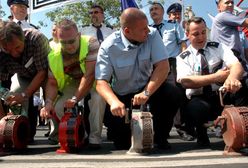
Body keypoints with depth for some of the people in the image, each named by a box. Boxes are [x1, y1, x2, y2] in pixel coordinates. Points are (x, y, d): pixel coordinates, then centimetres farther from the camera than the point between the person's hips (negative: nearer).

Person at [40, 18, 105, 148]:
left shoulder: (91, 44, -29)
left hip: (93, 80, -3)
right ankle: (57, 133, 16)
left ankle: (94, 137, -16)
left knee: (98, 98, -35)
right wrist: (48, 102, -32)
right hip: (72, 82, 3)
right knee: (57, 107, -19)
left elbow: (90, 74, -33)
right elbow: (52, 83, -13)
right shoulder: (54, 56, -17)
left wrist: (75, 99, -33)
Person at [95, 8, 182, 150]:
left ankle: (160, 136, -2)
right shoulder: (108, 47, -19)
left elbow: (163, 67, -22)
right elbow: (101, 82, -24)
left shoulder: (152, 35, -15)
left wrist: (146, 93, -36)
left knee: (173, 94, -28)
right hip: (122, 96, -2)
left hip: (148, 88, 2)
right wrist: (114, 101, -45)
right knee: (122, 144, -18)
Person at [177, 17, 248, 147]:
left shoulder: (218, 47, 8)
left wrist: (232, 78, -36)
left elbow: (237, 66, -10)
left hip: (224, 94, 1)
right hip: (200, 100, -1)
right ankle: (201, 134, -1)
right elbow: (185, 81, -15)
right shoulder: (183, 58, 4)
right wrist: (217, 77, -19)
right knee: (195, 108, -37)